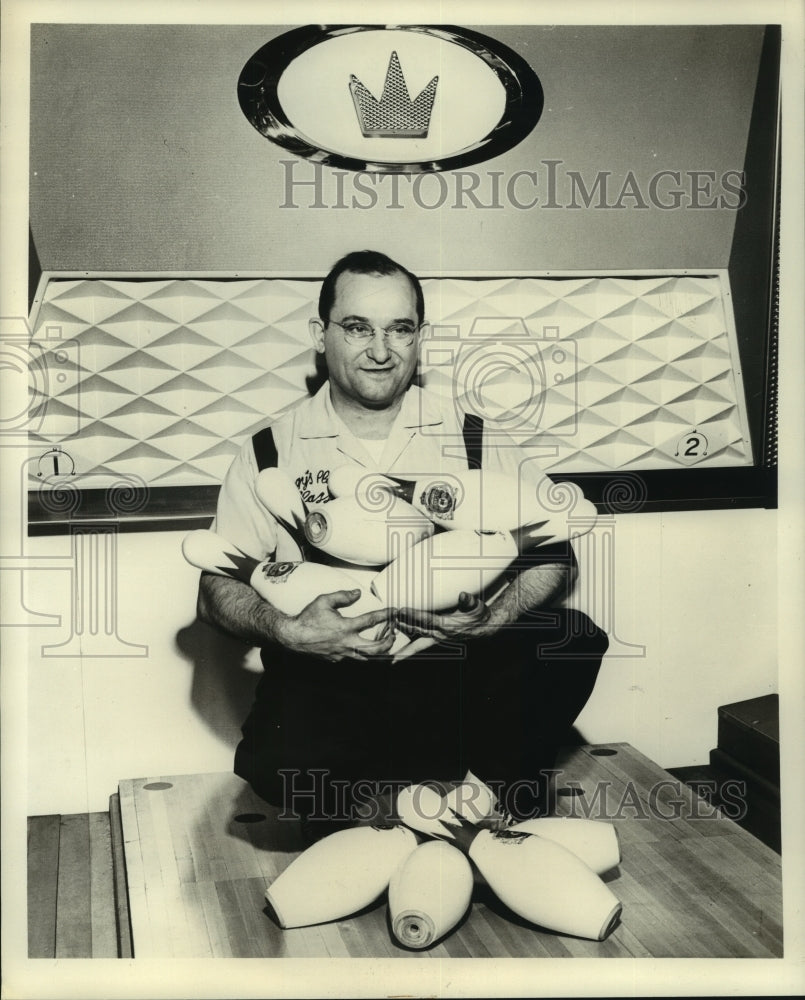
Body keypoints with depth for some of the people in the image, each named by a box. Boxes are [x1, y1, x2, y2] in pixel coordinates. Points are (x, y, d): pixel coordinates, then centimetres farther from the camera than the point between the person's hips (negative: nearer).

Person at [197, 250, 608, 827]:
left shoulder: (473, 438, 8)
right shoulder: (272, 453, 7)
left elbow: (555, 550, 2)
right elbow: (218, 590, 3)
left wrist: (492, 618, -17)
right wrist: (286, 630, -18)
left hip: (456, 668, 1)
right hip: (325, 680, -1)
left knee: (573, 638, -24)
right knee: (277, 766, -32)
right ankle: (467, 773, -9)